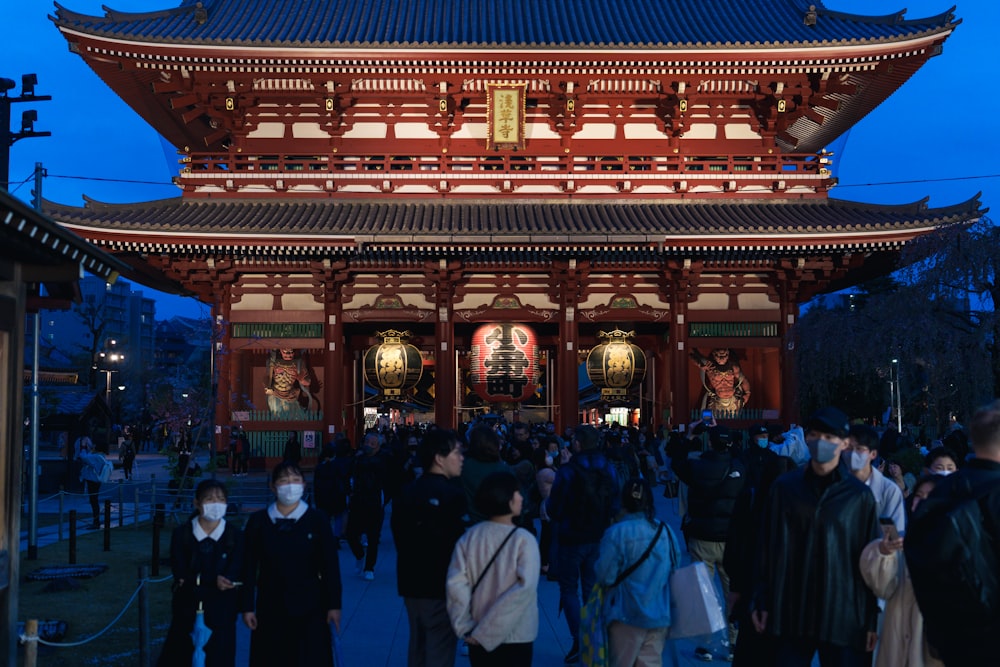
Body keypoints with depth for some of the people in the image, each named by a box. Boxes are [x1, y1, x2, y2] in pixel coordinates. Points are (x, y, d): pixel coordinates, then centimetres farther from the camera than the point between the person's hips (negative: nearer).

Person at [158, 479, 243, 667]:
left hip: (221, 615, 0)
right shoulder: (181, 534, -1)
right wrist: (214, 581, -22)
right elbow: (181, 575, -8)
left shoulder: (235, 536, -2)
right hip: (187, 611, 1)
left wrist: (195, 582, -17)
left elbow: (232, 578, -9)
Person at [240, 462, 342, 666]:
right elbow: (248, 568, 2)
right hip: (270, 610, 1)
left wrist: (334, 605, -3)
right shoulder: (257, 521, -1)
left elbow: (330, 566, -2)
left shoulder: (317, 520, -4)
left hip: (309, 610, -1)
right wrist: (247, 607, 0)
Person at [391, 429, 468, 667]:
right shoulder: (452, 493, -17)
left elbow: (397, 530, 14)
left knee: (418, 646, 19)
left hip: (412, 582, 8)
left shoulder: (409, 491, 7)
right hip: (442, 585, -7)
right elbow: (461, 540, -19)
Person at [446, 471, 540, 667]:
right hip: (516, 638, -3)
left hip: (478, 639, 3)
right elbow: (525, 589, -23)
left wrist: (466, 628, -8)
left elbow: (456, 584, -11)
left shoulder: (469, 537, -3)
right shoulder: (524, 540, -13)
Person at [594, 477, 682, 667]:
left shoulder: (617, 532, -15)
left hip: (628, 615, -4)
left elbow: (605, 576, -14)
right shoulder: (666, 531, 1)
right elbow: (674, 568, 10)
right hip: (660, 616, 4)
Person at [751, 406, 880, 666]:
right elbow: (768, 547, 6)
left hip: (843, 616, -1)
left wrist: (872, 618, 0)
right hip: (790, 613, 1)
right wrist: (761, 601, 4)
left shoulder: (859, 495, -1)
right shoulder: (784, 486, 2)